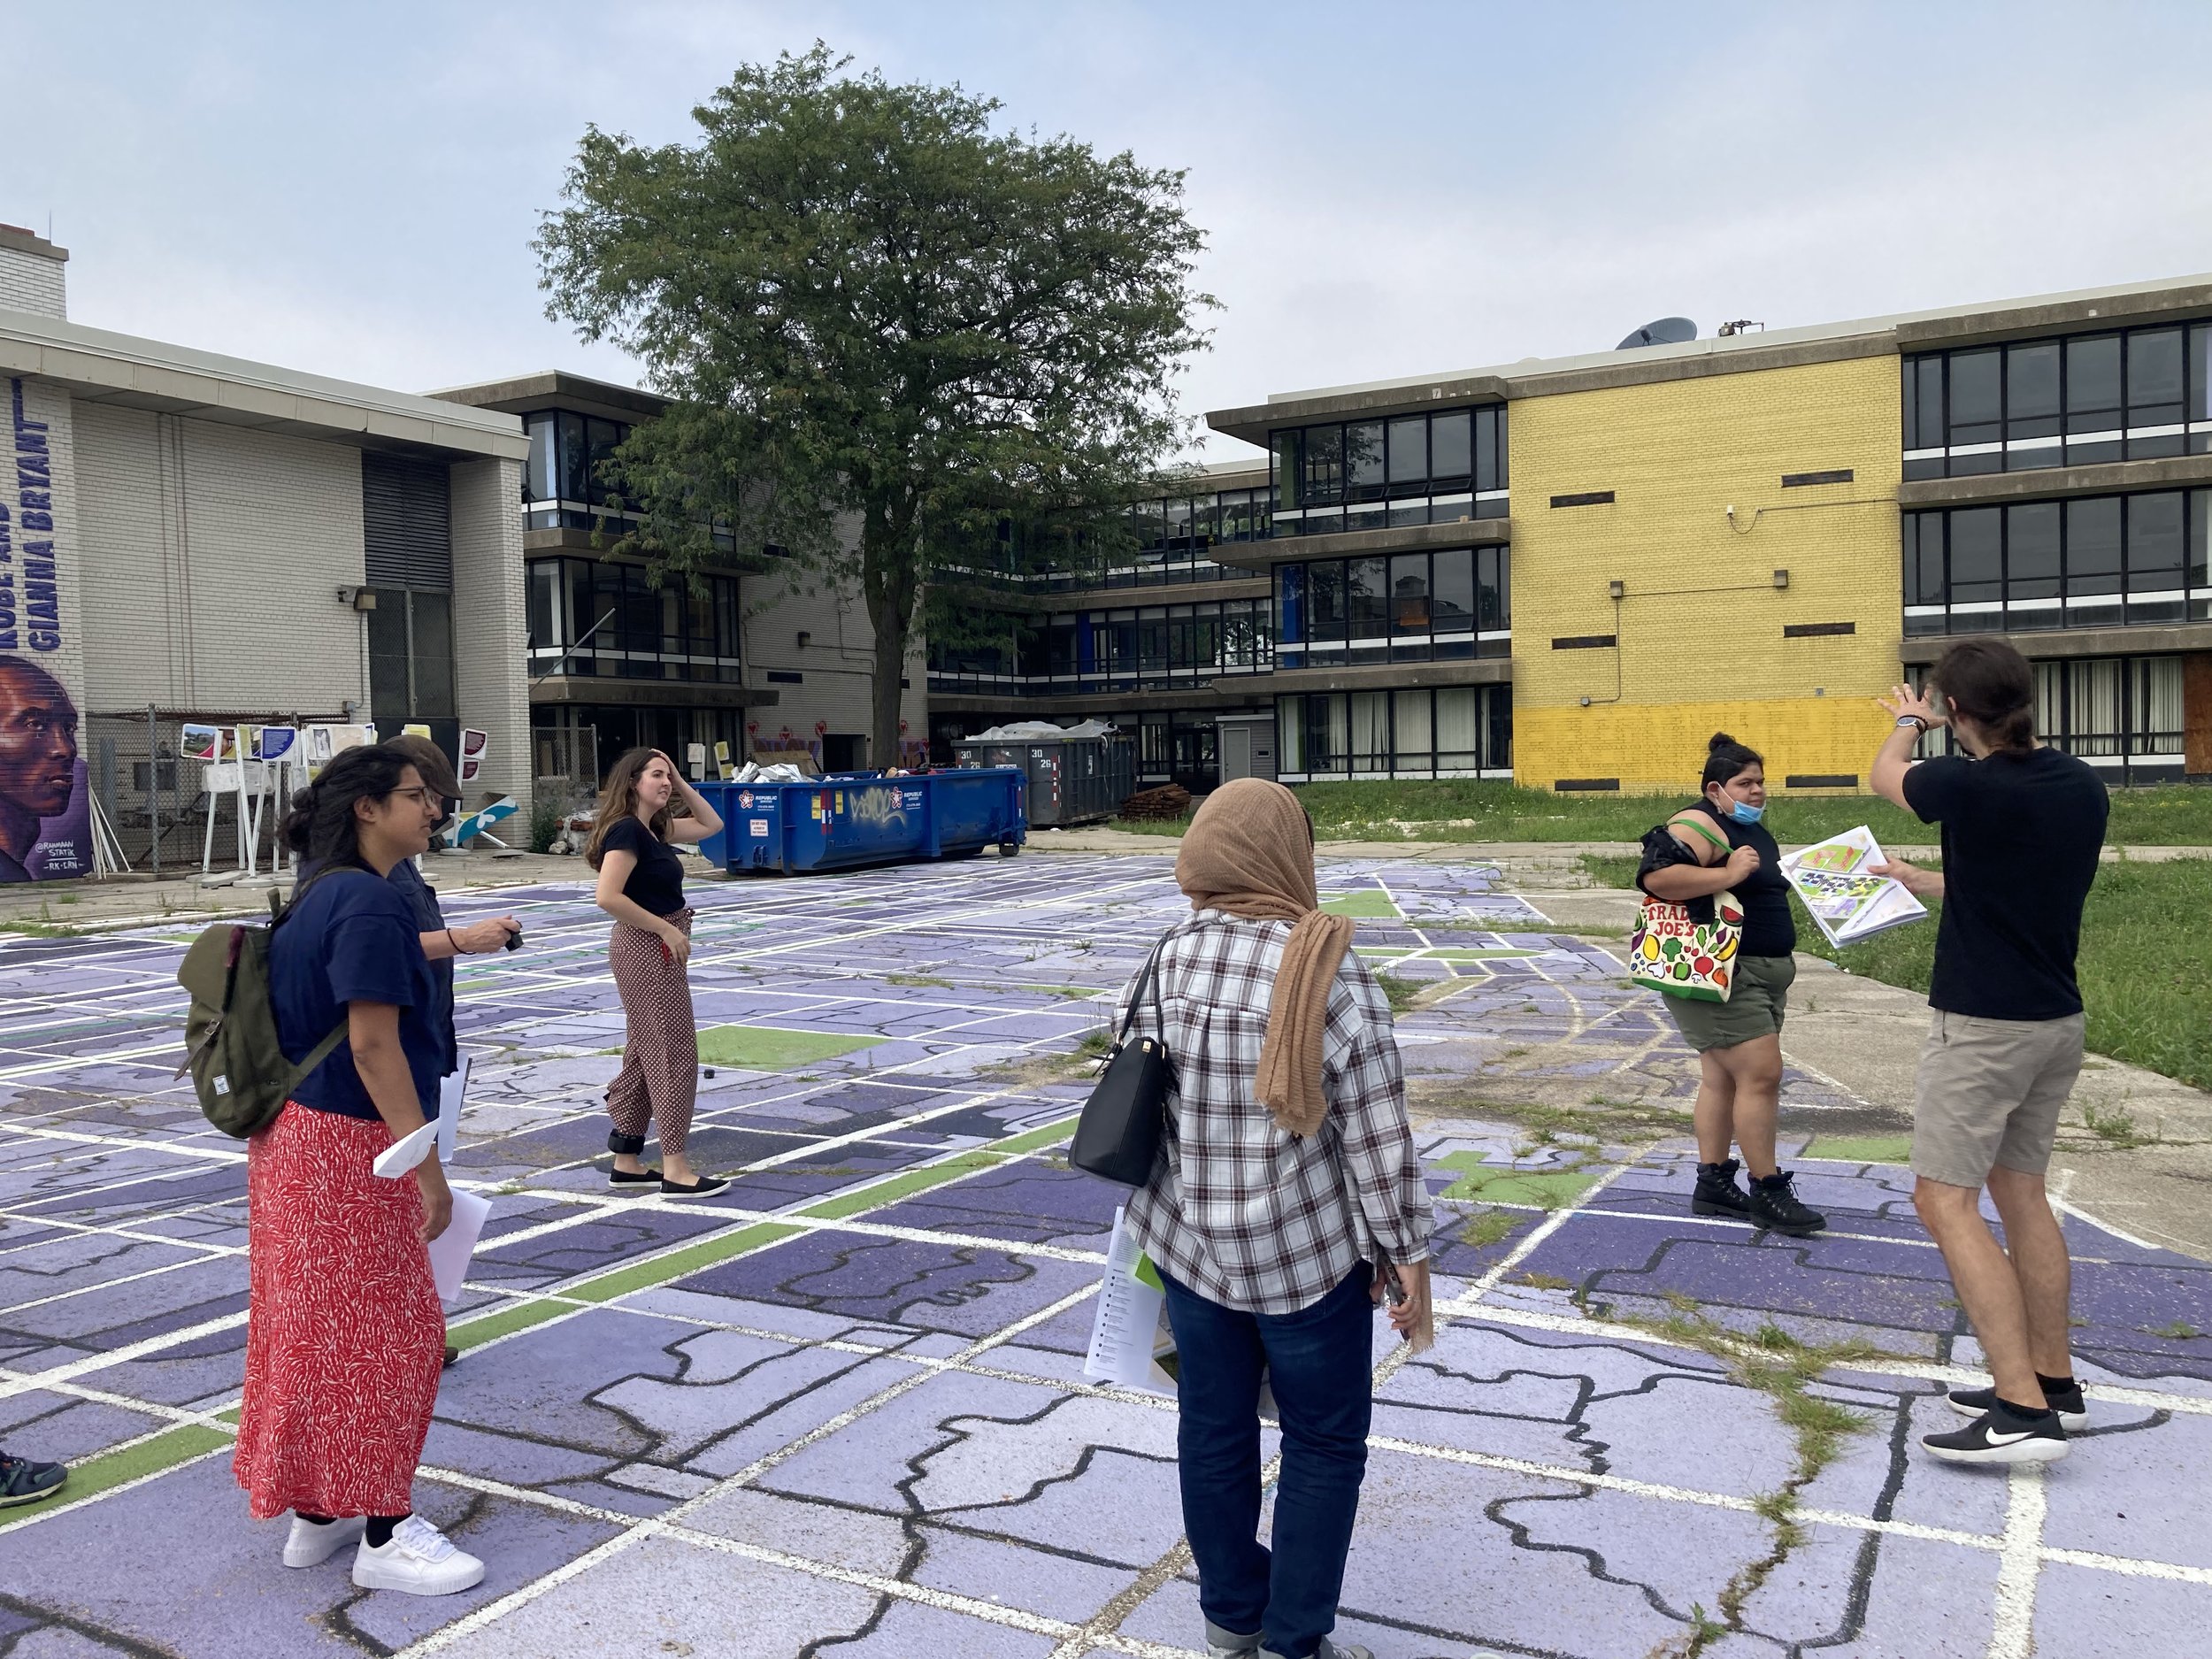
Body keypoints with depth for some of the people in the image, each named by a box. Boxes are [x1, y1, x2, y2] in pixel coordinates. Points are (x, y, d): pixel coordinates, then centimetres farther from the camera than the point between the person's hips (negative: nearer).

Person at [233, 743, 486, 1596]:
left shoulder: (318, 892, 10)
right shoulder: (371, 903, -19)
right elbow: (374, 1048, -22)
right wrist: (428, 1169, -19)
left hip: (297, 1136, 10)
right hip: (349, 1144, -10)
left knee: (321, 1326, 17)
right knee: (379, 1331, 1)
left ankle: (318, 1513, 29)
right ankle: (385, 1536, 12)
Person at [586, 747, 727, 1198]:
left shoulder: (654, 827, 10)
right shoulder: (627, 830, -17)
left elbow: (711, 825, 21)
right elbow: (608, 897, -26)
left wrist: (682, 784, 10)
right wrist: (666, 929, -21)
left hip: (658, 950, 10)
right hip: (646, 950, -10)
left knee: (645, 1053, 14)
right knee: (672, 1055, -6)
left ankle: (626, 1163, 21)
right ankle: (675, 1169, -1)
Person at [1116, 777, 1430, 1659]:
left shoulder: (1165, 961, -6)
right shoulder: (1332, 975, -18)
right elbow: (1379, 1138, -15)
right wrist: (1408, 1254, -3)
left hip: (1191, 1246, 4)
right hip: (1307, 1254, -4)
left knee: (1213, 1433, 19)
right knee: (1324, 1444, 14)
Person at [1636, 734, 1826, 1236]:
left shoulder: (1753, 830, 17)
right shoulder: (1700, 825, -14)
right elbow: (1656, 876, -30)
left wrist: (1780, 978, 27)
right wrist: (1729, 874, -27)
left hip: (1760, 973, 10)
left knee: (1723, 1077, 11)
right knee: (1761, 1073, -11)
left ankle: (1713, 1183, 16)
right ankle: (1768, 1193, -3)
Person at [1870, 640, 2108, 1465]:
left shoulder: (1970, 786, -19)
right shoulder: (2084, 787, 2)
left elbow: (1885, 774, 3)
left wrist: (1908, 722, 25)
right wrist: (1916, 879, 30)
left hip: (1981, 1024, -8)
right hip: (2058, 1019, 8)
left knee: (1946, 1201, -4)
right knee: (2019, 1190, 18)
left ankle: (2022, 1408, -7)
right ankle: (2052, 1381, 25)